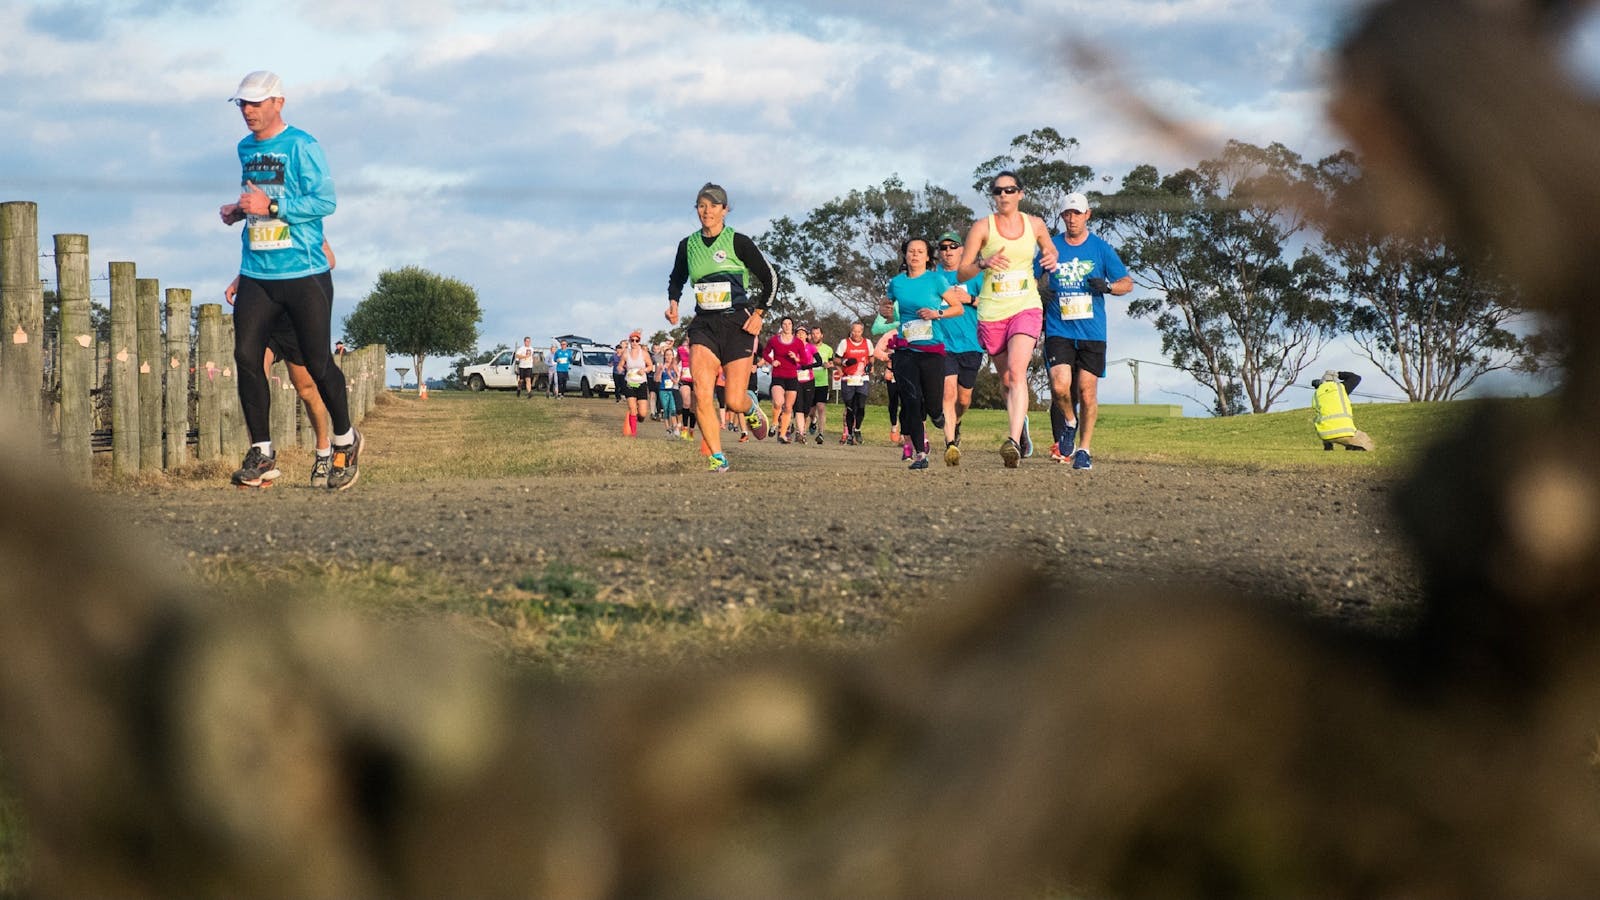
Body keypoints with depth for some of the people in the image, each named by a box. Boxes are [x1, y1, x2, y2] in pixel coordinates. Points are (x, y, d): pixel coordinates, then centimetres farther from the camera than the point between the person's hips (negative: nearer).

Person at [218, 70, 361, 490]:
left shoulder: (301, 146, -8)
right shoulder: (246, 149, 14)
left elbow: (326, 200, -15)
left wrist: (271, 206, -21)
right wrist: (239, 211, 8)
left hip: (304, 276, -6)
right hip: (256, 276, 6)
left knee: (317, 362, -1)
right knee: (246, 356, -8)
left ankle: (345, 440, 21)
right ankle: (261, 454, -2)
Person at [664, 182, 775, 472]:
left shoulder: (739, 242, -5)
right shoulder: (688, 245, 7)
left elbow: (769, 278, 3)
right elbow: (676, 280, 24)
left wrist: (759, 312, -6)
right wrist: (673, 302, 5)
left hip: (737, 324, -3)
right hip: (704, 325, 3)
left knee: (734, 402, -5)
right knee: (701, 395, -17)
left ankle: (751, 406, 34)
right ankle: (717, 458, -10)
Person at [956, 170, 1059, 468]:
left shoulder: (1035, 225, 4)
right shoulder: (982, 227, -1)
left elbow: (1050, 250, 25)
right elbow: (961, 273, -2)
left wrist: (1051, 259, 1)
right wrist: (983, 263, -22)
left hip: (1026, 308, -1)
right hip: (992, 312, 1)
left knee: (1016, 371, -22)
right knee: (1007, 380, 11)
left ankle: (1014, 442, -33)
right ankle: (1021, 421, 42)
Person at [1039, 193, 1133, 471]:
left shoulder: (1101, 248, 4)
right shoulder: (1051, 247, 6)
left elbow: (1127, 283, 7)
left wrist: (1108, 286, -14)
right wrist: (1040, 291, -6)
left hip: (1092, 332, 0)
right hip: (1058, 330, 0)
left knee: (1087, 390, -2)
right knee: (1060, 386, -16)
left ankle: (1084, 449, 10)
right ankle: (1069, 422, 14)